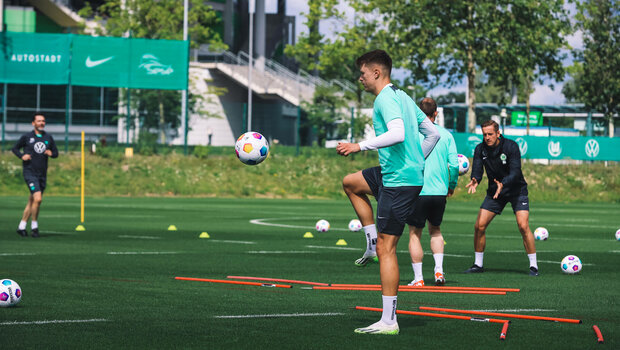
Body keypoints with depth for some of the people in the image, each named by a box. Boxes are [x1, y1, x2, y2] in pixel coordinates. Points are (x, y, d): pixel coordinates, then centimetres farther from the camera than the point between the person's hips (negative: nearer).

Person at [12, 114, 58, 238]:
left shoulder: (48, 138, 10)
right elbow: (15, 148, 10)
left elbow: (56, 153, 17)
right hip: (30, 173, -5)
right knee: (38, 199, -19)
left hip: (42, 174, 5)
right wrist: (22, 156, -9)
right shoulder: (27, 137, 0)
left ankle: (22, 226, 21)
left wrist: (51, 153, -6)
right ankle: (34, 225, -4)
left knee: (32, 201, 10)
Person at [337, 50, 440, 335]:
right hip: (413, 172, 9)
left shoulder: (385, 99, -12)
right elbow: (433, 133, 20)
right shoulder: (403, 97, 16)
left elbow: (397, 134, -28)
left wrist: (360, 146, -24)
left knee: (386, 248, -8)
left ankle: (388, 320, -9)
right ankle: (373, 243, 20)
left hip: (400, 180, -9)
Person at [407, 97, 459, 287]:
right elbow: (454, 165, -1)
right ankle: (439, 270, 7)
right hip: (440, 192, 3)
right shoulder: (446, 135, 3)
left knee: (415, 234, 7)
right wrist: (452, 186, 14)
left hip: (418, 191, -3)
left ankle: (418, 278, 4)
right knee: (435, 230, 22)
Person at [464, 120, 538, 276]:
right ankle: (478, 264, 11)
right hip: (494, 192, 4)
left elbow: (515, 172, -27)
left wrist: (502, 184, -46)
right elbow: (477, 169, -17)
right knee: (479, 226, -6)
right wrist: (475, 181, -41)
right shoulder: (480, 149, -7)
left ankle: (533, 266, -8)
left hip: (516, 190, -4)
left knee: (523, 226, -18)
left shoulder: (511, 146, -19)